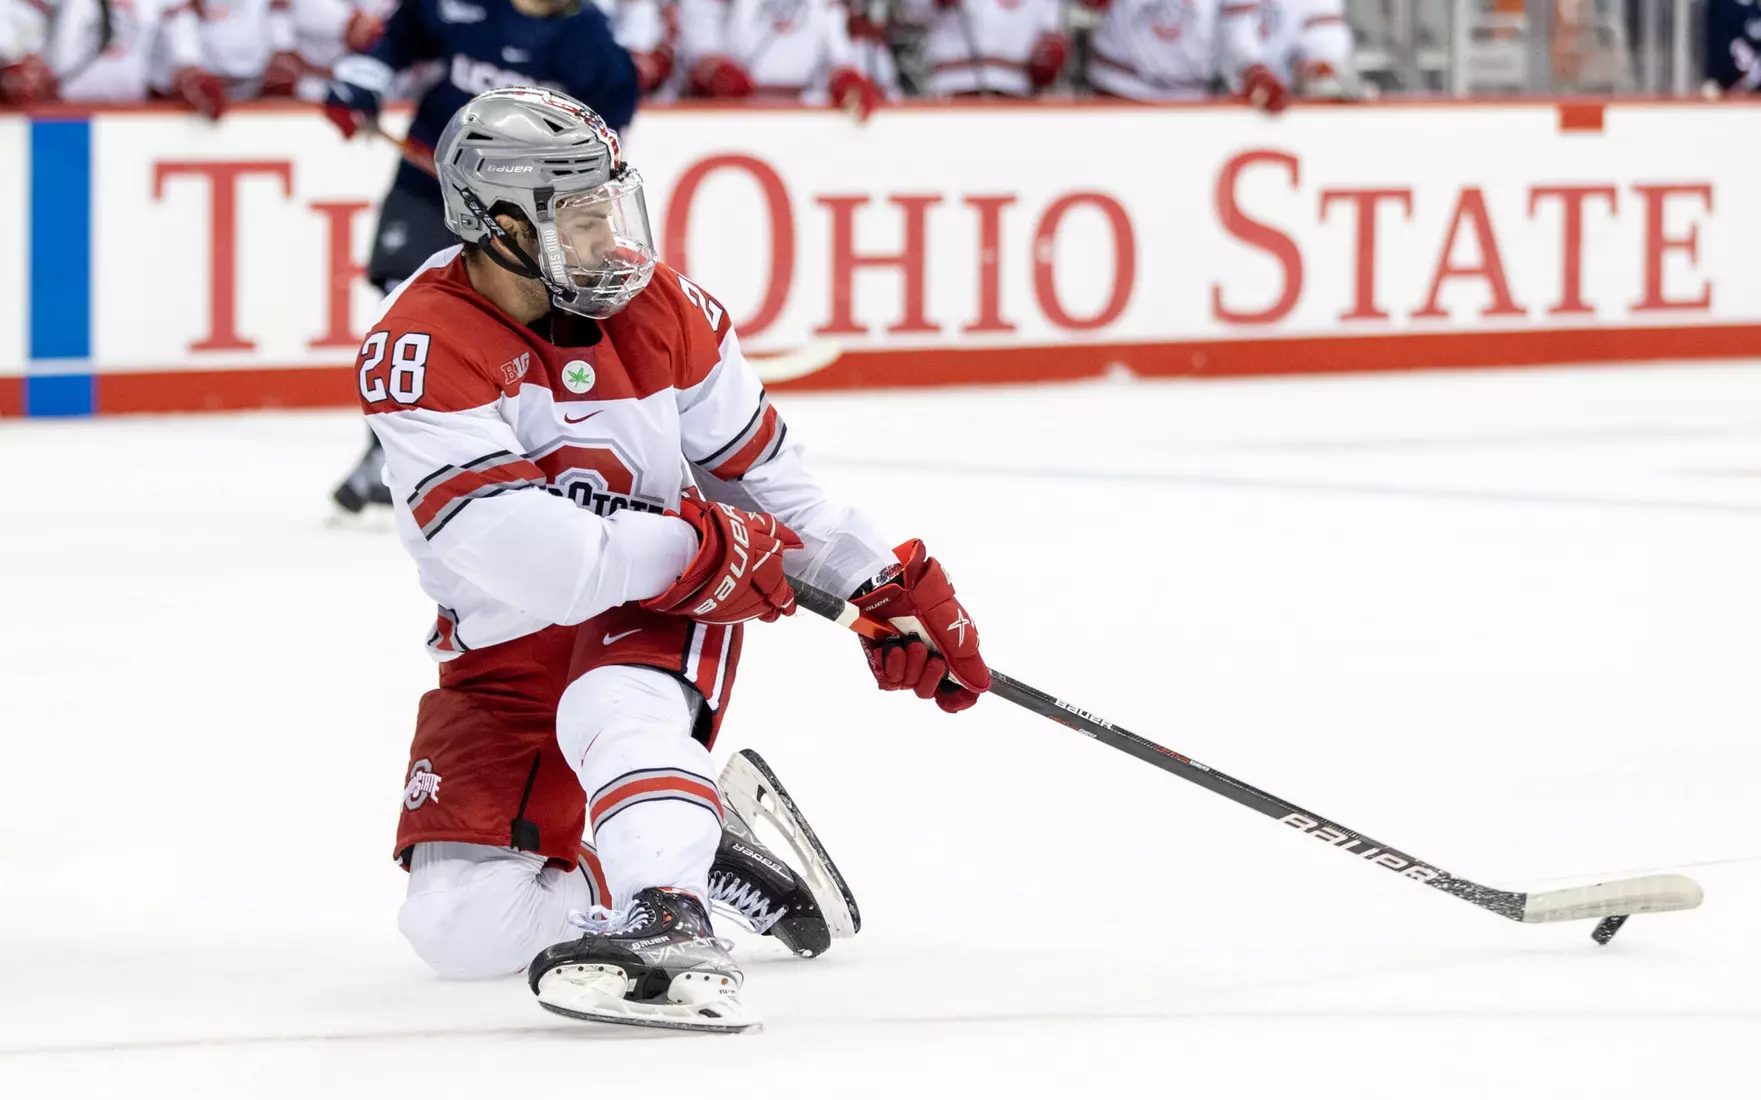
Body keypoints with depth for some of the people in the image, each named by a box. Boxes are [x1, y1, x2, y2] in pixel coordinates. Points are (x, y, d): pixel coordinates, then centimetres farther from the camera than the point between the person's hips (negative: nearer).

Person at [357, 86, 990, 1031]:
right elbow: (520, 554, -30)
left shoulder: (654, 305, -7)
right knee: (463, 927, -11)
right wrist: (702, 544, -20)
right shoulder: (421, 349, -23)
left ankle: (668, 924, -46)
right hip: (507, 639, -1)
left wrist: (893, 590, 2)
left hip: (661, 608, 1)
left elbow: (761, 472, 5)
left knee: (616, 707, -36)